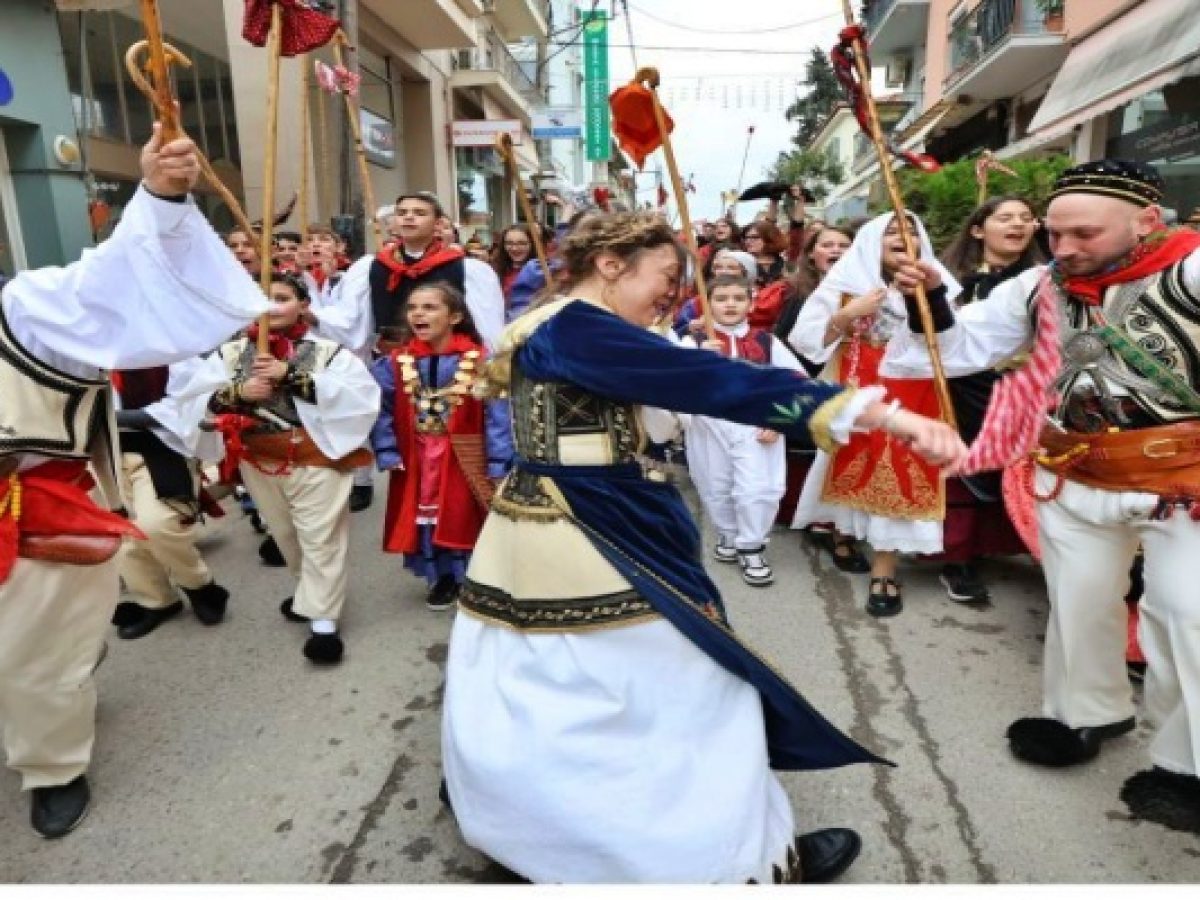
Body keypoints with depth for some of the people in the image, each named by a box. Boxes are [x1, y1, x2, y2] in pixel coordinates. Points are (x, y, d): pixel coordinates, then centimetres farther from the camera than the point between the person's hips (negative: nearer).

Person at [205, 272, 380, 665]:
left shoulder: (327, 350, -7)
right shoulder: (231, 352, 4)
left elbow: (360, 392, -22)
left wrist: (291, 375, -24)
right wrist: (238, 391, -19)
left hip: (315, 457, -5)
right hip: (257, 459, 5)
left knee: (319, 539, 0)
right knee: (285, 535, 21)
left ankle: (323, 620, 9)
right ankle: (310, 593, 44)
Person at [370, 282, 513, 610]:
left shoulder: (480, 359, -15)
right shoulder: (396, 363, -4)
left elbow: (497, 415, -15)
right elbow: (379, 409, 1)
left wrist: (499, 464, -17)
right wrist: (387, 453, -6)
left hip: (464, 458, -3)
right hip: (417, 461, 4)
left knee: (465, 517, 7)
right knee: (426, 518, 14)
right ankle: (443, 576, 36)